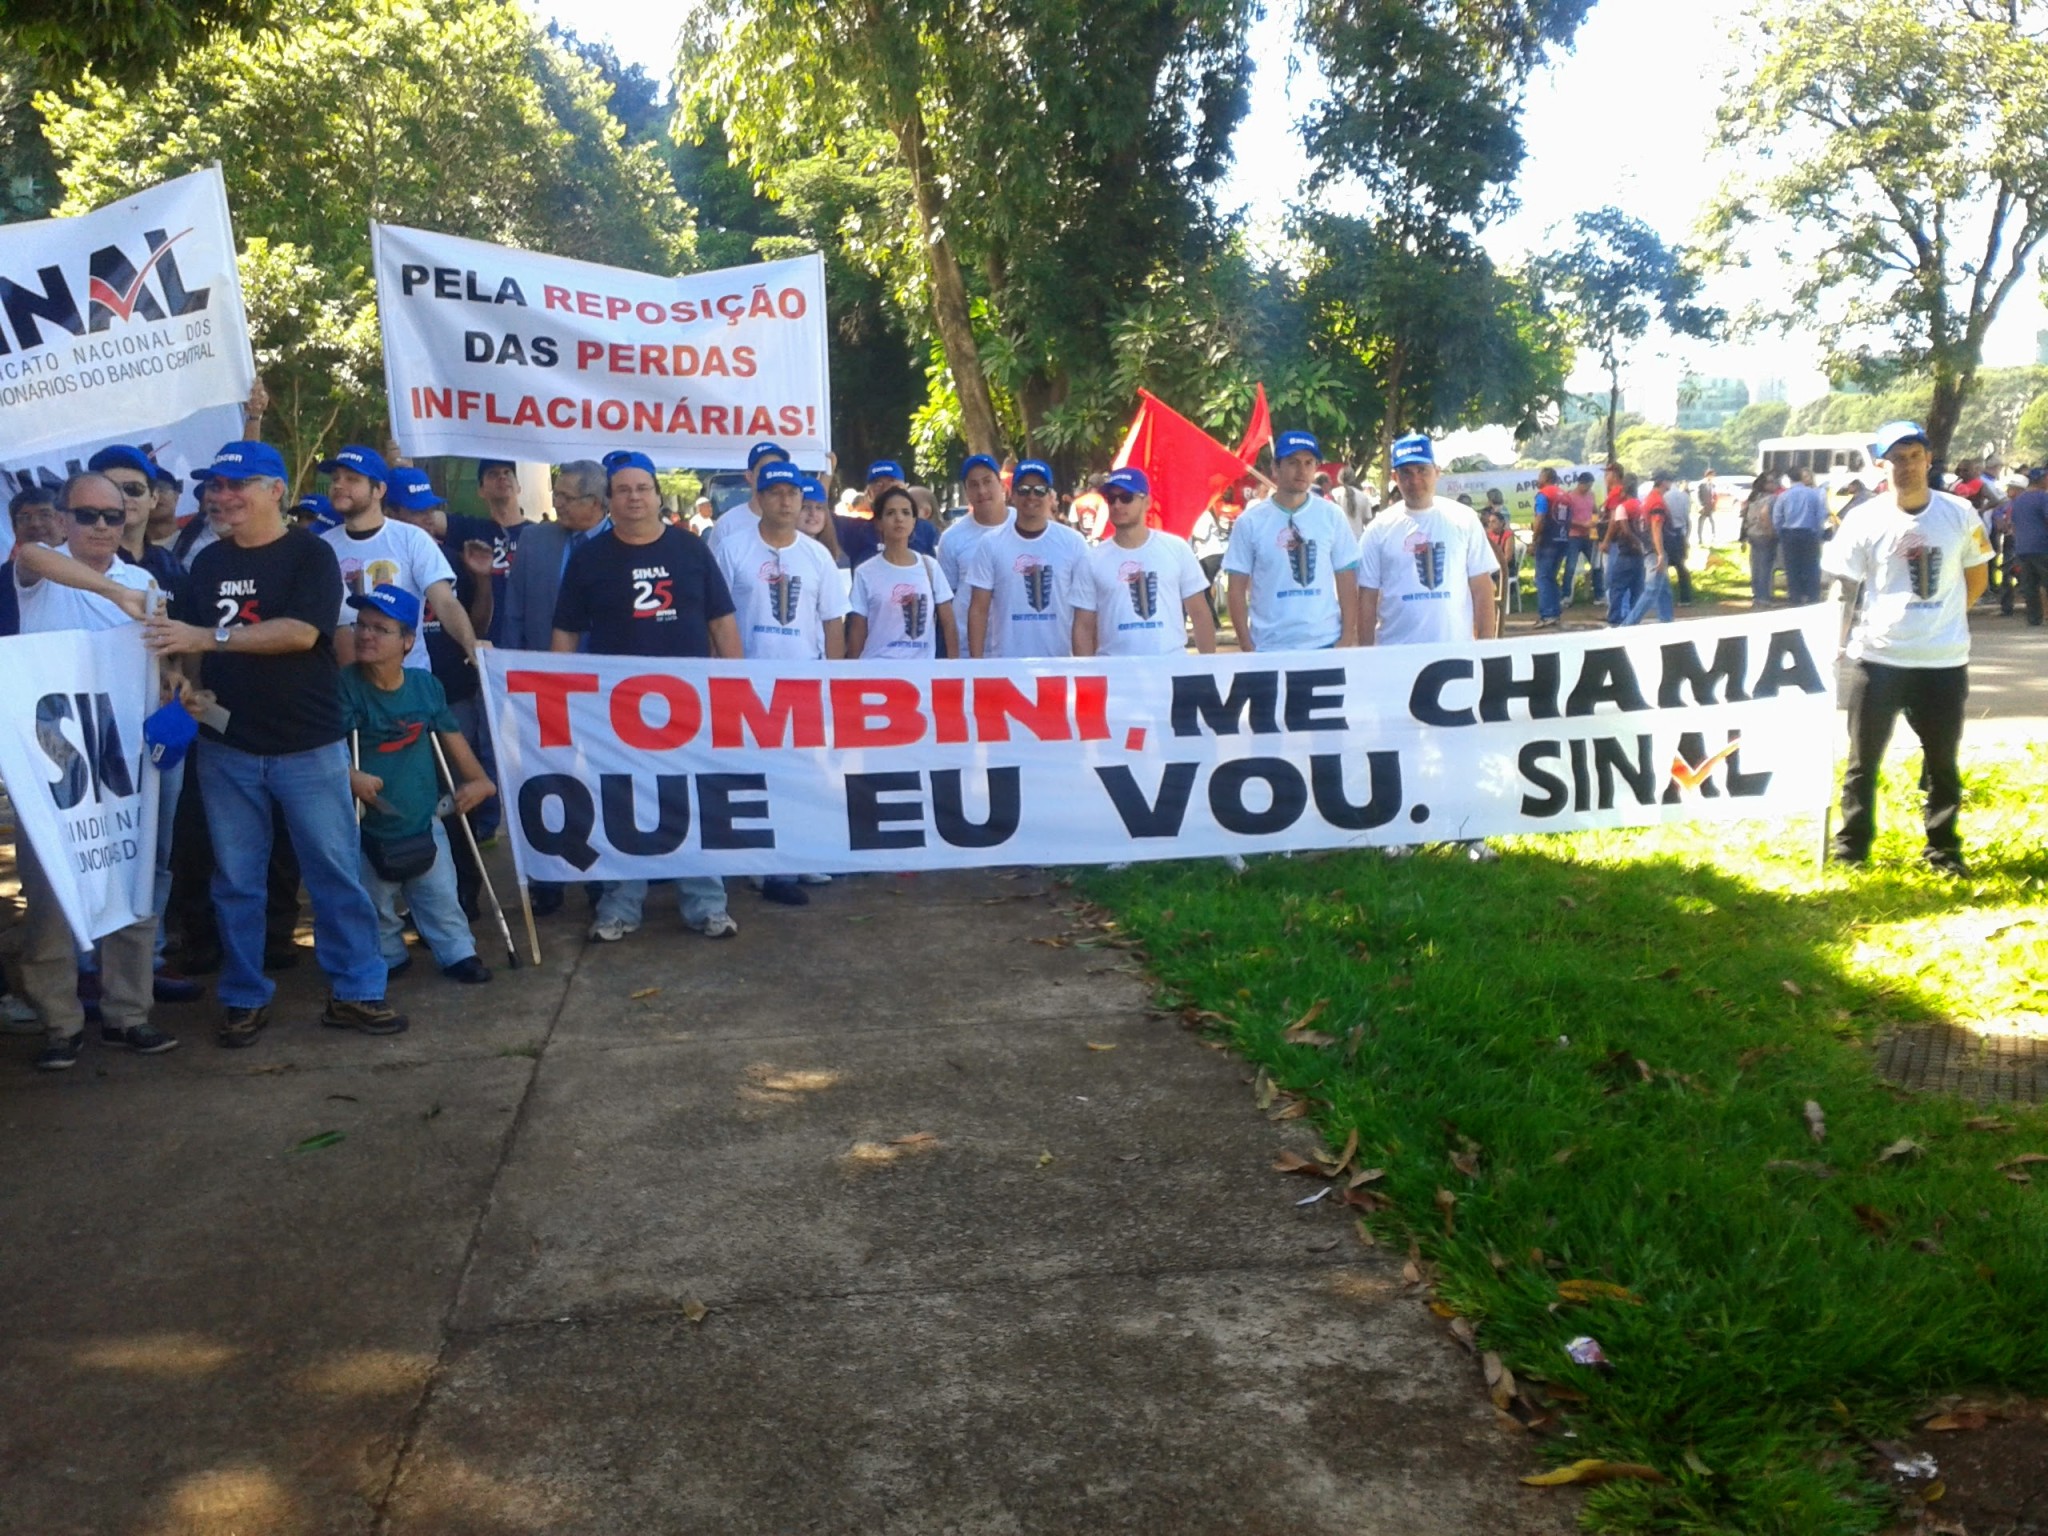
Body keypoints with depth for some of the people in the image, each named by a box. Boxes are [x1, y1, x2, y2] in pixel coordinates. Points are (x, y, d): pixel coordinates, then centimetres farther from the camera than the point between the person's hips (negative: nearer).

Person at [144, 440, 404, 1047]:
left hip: (308, 745, -4)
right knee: (236, 880, 9)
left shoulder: (311, 554, -5)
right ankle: (245, 998, 20)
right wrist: (188, 685, -4)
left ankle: (354, 991, 11)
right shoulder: (208, 561, 10)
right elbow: (190, 643, 16)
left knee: (335, 871, 1)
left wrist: (209, 637, -23)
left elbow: (301, 632, -18)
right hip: (227, 747, 4)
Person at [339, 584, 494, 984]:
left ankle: (459, 953, 24)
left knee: (442, 899, 12)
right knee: (375, 907, 13)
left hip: (424, 823, 3)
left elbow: (451, 736, 10)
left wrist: (479, 780, 3)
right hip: (368, 831, -3)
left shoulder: (426, 685, -1)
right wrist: (349, 776, -39)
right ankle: (387, 959, 32)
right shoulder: (346, 686, -15)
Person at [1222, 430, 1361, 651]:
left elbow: (1347, 582, 5)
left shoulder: (1331, 517, 4)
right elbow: (1237, 589, 1)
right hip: (1269, 648, -1)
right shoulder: (1250, 522, 0)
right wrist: (1246, 647, -5)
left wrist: (1348, 637, -3)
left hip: (1325, 643, 1)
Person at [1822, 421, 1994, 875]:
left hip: (1943, 662, 1)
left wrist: (1943, 620, 8)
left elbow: (1977, 576, 11)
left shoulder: (1960, 514, -2)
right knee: (1864, 760, 8)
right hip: (1875, 660, -1)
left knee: (1942, 761, 11)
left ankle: (1943, 849, 23)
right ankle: (1851, 846, 19)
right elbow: (1842, 585, -1)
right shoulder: (1864, 519, -6)